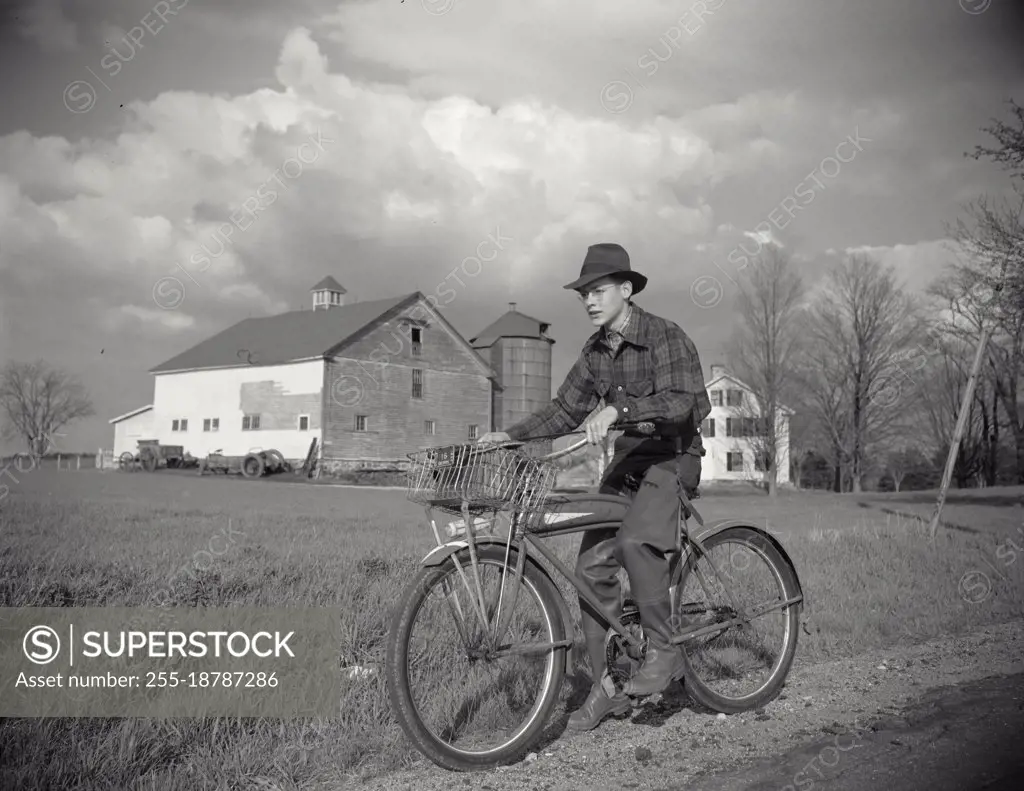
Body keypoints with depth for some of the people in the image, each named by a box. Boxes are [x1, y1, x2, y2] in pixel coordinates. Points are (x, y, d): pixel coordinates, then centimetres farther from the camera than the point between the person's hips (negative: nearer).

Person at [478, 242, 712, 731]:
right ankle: (607, 687, 8)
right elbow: (566, 409, 10)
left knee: (636, 540, -33)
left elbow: (682, 402, -29)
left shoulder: (665, 337, -15)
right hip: (627, 460, 7)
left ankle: (663, 650, -13)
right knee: (592, 567, -3)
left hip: (672, 457, -7)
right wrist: (511, 435, -2)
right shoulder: (596, 350, 6)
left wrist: (618, 409, -42)